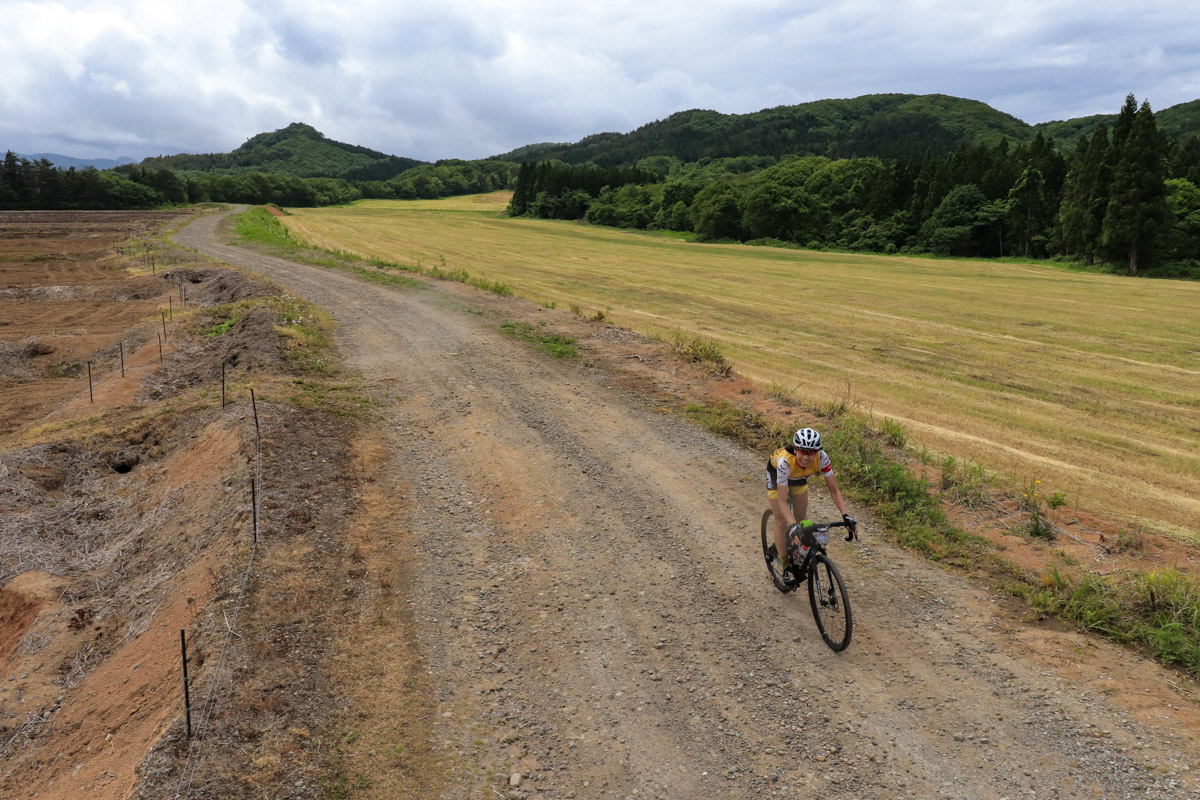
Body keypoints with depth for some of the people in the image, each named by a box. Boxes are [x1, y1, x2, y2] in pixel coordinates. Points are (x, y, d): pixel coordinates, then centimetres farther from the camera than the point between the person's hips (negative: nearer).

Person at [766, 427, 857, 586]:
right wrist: (792, 526, -54)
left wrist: (845, 515, -42)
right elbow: (782, 501, -42)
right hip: (775, 471, -3)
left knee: (802, 517, 4)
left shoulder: (821, 458, -37)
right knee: (781, 521, -6)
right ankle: (786, 567, 5)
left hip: (798, 476, 3)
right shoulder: (785, 460, -45)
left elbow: (834, 490, -30)